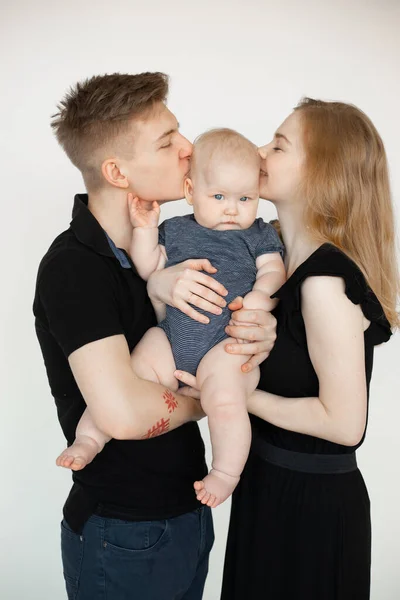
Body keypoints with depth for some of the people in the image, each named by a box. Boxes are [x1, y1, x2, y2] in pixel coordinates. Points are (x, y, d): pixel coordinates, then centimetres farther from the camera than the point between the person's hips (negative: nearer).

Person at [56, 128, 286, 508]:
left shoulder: (258, 235, 11)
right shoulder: (176, 231, 16)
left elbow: (273, 270, 3)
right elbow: (149, 270, 13)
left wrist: (261, 294, -18)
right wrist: (145, 229, 1)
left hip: (227, 343, -3)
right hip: (170, 337, 3)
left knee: (226, 401, -25)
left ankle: (225, 473, -5)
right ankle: (89, 438, 5)